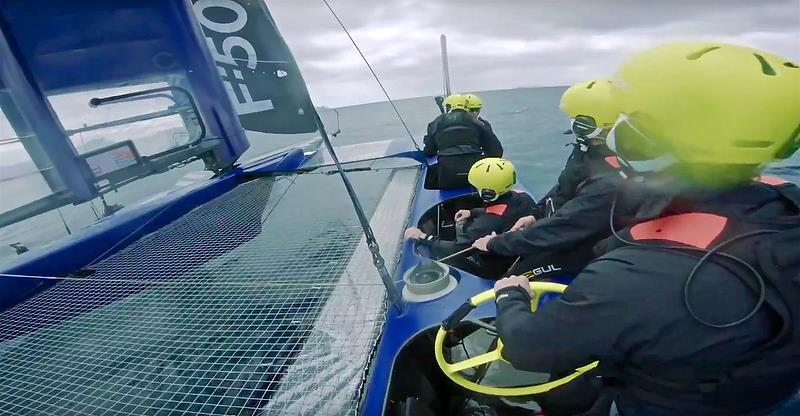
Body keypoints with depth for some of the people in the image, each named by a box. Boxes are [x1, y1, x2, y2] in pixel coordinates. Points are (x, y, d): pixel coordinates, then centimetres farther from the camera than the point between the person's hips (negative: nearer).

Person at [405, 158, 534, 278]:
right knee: (467, 224, 20)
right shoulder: (524, 198, -14)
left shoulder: (489, 223, -38)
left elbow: (455, 250, -31)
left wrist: (422, 237, -21)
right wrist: (472, 212, 6)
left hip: (495, 270, -8)